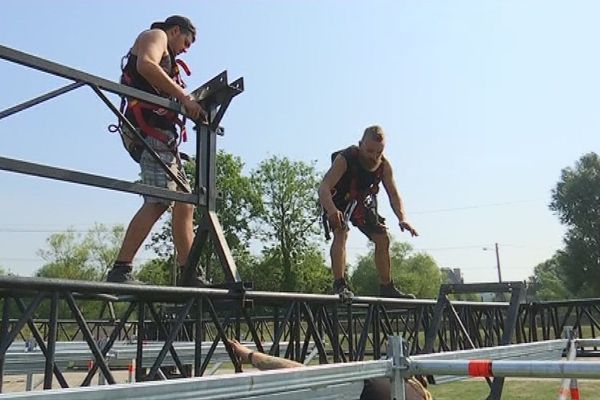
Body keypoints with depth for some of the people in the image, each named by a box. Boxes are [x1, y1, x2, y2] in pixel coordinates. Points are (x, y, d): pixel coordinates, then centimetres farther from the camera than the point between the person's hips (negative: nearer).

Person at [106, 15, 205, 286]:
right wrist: (184, 97, -18)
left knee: (184, 203, 6)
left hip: (162, 136, 10)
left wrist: (192, 106, 12)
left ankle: (190, 277, 6)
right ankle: (120, 271, -24)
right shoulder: (155, 36, 8)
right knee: (159, 201, -21)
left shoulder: (166, 59, 35)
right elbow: (146, 65, -16)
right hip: (149, 129, -10)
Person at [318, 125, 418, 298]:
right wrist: (331, 211, -61)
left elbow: (393, 194, -15)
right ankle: (339, 285, -28)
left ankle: (386, 288, 12)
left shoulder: (384, 165, -19)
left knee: (383, 239, -1)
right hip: (338, 202, -5)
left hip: (362, 202, 5)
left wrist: (402, 218, -34)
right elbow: (323, 188, -41)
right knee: (341, 232, -29)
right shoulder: (345, 159, -34)